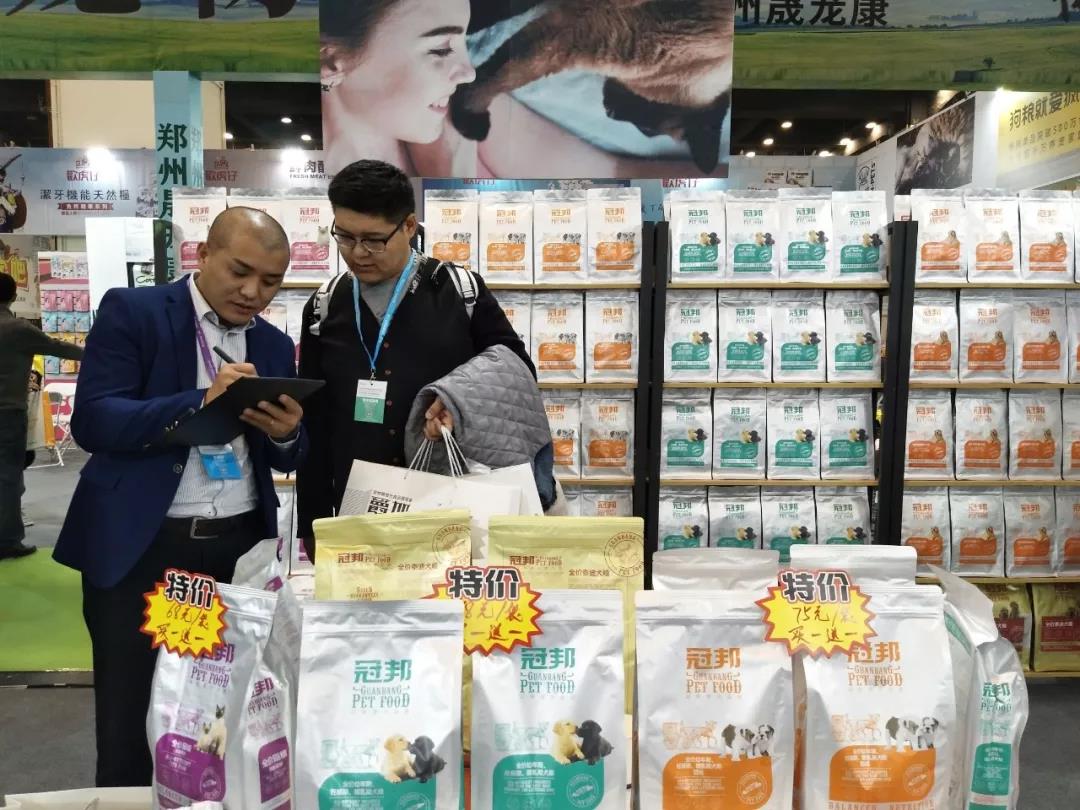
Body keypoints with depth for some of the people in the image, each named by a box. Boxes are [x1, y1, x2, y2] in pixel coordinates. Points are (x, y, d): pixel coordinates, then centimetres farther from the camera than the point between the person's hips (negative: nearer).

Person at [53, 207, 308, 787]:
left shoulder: (274, 345, 10)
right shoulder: (131, 311, -3)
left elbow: (286, 460, 11)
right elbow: (92, 420, -13)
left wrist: (286, 433, -13)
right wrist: (202, 402, -25)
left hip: (241, 545, 4)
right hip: (140, 545, -3)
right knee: (128, 724, 6)